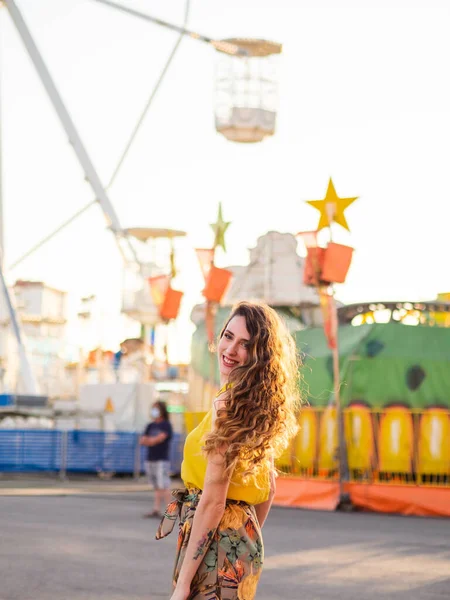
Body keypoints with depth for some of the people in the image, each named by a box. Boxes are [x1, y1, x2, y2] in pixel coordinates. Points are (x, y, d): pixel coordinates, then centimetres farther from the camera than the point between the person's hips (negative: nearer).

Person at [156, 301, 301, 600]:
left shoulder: (229, 405, -18)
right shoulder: (261, 405, 8)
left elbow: (213, 501, -20)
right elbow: (268, 490, 16)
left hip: (217, 540, -9)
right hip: (245, 536, 9)